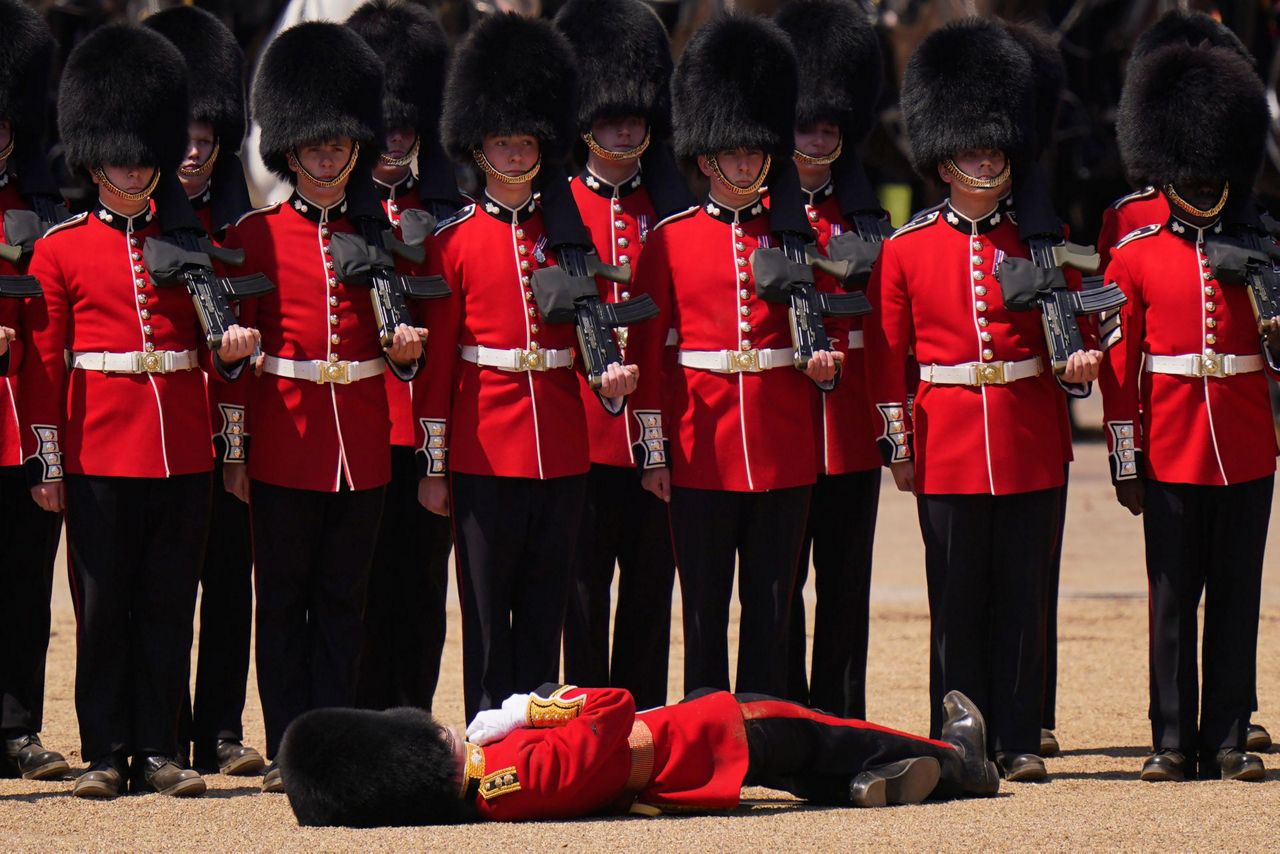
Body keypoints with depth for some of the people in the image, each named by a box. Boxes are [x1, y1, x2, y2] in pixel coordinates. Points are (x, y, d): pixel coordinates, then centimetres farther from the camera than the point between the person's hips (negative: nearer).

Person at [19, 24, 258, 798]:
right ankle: (106, 754, 5)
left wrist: (232, 350, -9)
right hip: (101, 454, -3)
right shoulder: (61, 248, 2)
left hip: (183, 456, 3)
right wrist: (47, 461, -3)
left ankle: (159, 750, 9)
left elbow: (213, 350, 14)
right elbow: (44, 361, 1)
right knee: (103, 608, 0)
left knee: (169, 608, 4)